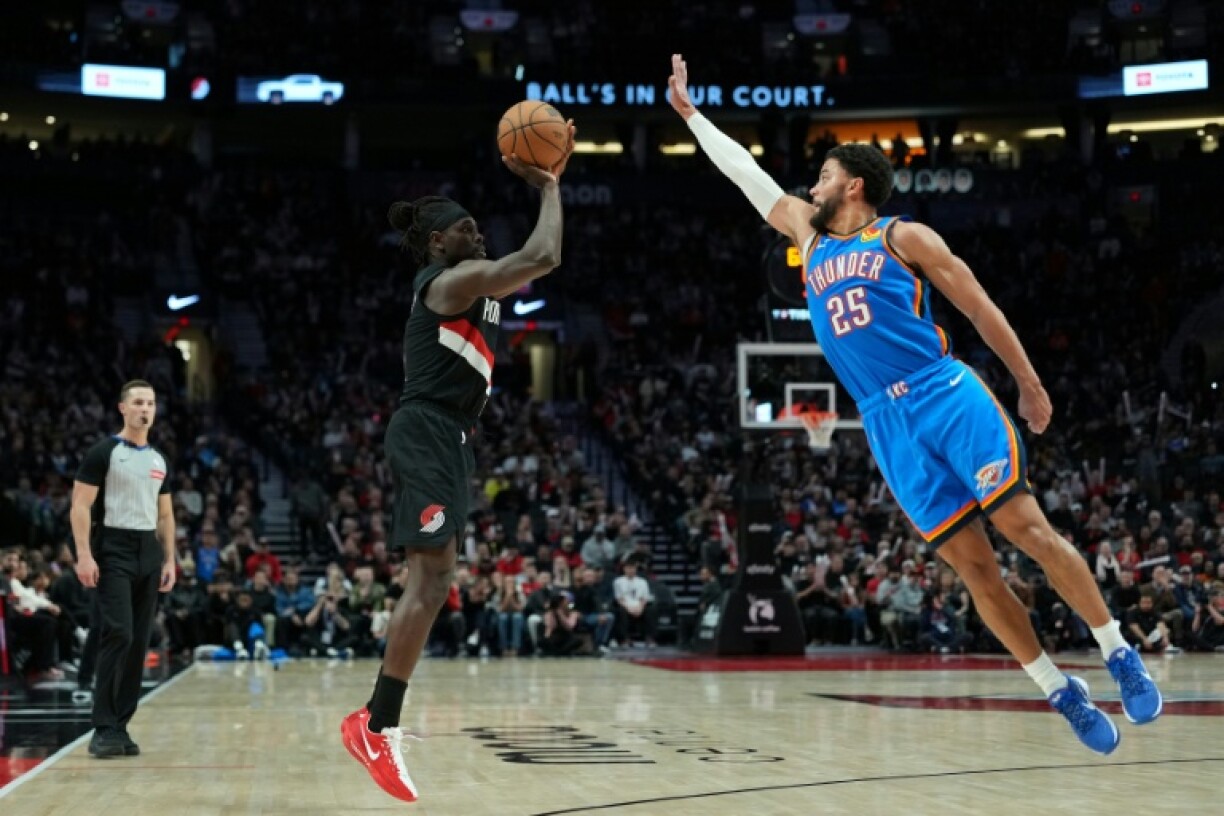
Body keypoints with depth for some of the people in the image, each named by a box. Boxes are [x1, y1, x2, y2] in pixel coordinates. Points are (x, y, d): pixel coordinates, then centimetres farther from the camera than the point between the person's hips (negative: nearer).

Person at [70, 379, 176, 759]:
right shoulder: (103, 453, -4)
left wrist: (169, 560, 12)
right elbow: (81, 506, -9)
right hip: (113, 550, -6)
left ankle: (120, 725, 11)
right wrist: (84, 555, -18)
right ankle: (104, 729, -12)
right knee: (118, 634, -16)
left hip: (149, 552, 7)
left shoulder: (159, 460, 15)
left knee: (139, 641, 5)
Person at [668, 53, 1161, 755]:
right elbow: (744, 171, 24)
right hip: (888, 425, 4)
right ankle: (1062, 692, 5)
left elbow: (978, 306, 4)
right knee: (971, 563, -2)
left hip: (948, 397, -4)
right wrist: (689, 111, 27)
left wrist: (1030, 384, 4)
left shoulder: (903, 236, 3)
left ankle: (1122, 657, 2)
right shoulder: (810, 238, 18)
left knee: (1027, 526, -10)